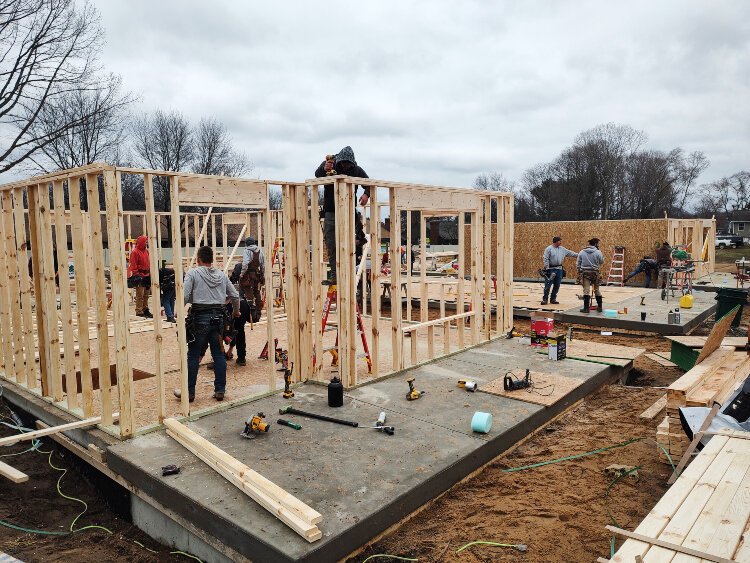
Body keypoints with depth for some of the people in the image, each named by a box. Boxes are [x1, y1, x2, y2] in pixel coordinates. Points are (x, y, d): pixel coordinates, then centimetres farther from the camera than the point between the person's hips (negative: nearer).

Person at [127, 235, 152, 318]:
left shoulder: (146, 251, 17)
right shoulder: (135, 252, -9)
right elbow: (133, 265, -13)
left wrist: (150, 274, 20)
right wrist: (136, 275, -16)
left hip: (146, 276, 8)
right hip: (140, 276, -8)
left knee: (146, 295, 13)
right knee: (140, 295, -8)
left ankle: (145, 310, 21)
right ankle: (139, 311, -5)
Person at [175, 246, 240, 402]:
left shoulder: (193, 273, -2)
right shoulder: (222, 275, 11)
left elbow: (184, 296, -12)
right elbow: (235, 295, 15)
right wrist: (236, 311, 31)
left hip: (200, 318, -4)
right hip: (218, 318, 4)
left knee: (193, 356, 4)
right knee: (218, 354, 9)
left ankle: (189, 392, 10)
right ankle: (220, 390, 13)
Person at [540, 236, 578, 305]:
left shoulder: (562, 249, 11)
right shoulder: (548, 249, -6)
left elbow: (570, 253, 18)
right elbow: (545, 259, -10)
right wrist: (547, 268, -14)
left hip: (559, 269, 6)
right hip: (551, 269, -6)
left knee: (557, 285, 7)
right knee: (548, 285, -6)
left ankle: (553, 299, 17)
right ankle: (545, 299, 1)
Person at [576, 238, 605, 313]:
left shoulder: (582, 252, 0)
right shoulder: (598, 252, -8)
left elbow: (578, 264, 3)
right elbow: (601, 262, 3)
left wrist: (579, 271, 15)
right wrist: (602, 256, 19)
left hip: (585, 273, 0)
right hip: (595, 273, 0)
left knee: (586, 290, -1)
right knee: (597, 290, 14)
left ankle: (586, 308, -5)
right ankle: (600, 307, 21)